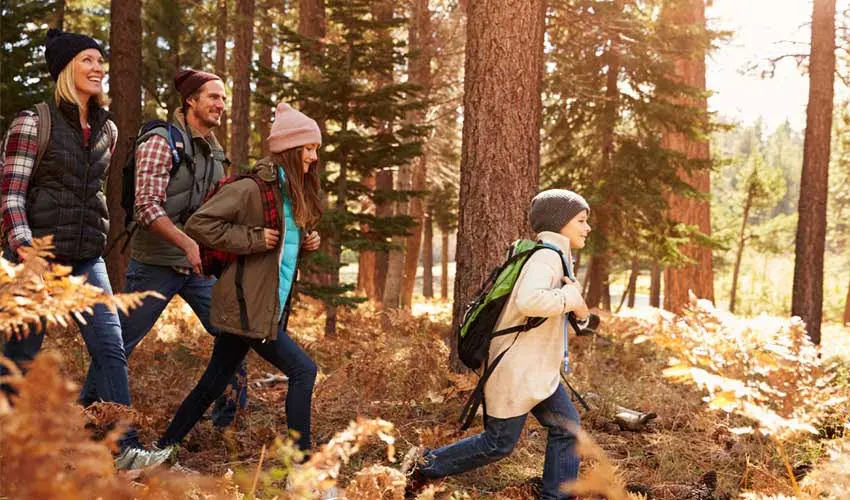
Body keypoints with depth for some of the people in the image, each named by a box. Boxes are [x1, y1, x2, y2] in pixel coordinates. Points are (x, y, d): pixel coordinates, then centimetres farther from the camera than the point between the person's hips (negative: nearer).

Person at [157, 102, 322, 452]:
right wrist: (252, 239, -20)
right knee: (303, 371, -8)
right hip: (249, 306, -9)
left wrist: (305, 242, 6)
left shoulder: (294, 194, 14)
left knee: (214, 383, 14)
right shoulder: (252, 189, -15)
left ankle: (164, 447, 25)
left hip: (270, 307, 9)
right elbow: (198, 224, -18)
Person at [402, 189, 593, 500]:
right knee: (499, 444, 1)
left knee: (566, 427, 6)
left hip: (539, 371, 10)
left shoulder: (553, 257, 13)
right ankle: (425, 465, 15)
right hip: (517, 369, -10)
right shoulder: (546, 256, -19)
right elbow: (529, 300, -37)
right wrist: (570, 300, -22)